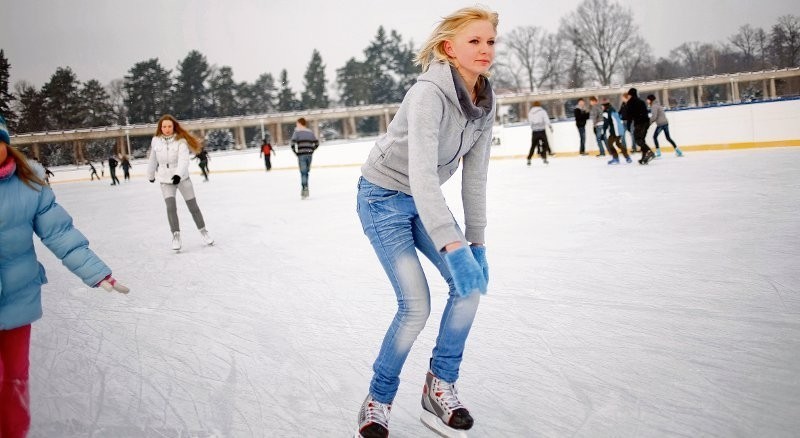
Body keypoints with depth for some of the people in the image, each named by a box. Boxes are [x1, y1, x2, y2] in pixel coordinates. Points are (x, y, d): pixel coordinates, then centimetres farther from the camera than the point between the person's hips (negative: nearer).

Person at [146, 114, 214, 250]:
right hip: (166, 180, 1)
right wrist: (150, 175, 21)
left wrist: (178, 174, -42)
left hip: (182, 177, -1)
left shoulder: (181, 140, -14)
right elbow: (153, 159, 9)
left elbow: (183, 159, -27)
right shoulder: (156, 141, -5)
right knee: (171, 207, -14)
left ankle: (203, 231, 23)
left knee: (193, 206, 5)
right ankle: (176, 235, -1)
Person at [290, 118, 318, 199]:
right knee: (306, 172, 13)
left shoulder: (297, 131, -2)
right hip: (309, 155, 5)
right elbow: (317, 143, 12)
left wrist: (295, 152, -2)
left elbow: (293, 143, -14)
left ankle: (305, 189, -14)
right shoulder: (310, 132, 13)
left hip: (301, 155, -4)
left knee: (303, 173, -5)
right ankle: (304, 189, 19)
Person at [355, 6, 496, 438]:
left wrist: (476, 242, -3)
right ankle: (377, 401, 10)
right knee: (416, 306, -12)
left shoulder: (484, 101, -6)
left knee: (470, 283, -5)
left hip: (425, 201, 7)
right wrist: (453, 246, -48)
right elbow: (421, 174, -41)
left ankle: (440, 387, 11)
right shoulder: (429, 94, -29)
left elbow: (475, 177, -2)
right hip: (384, 198, -7)